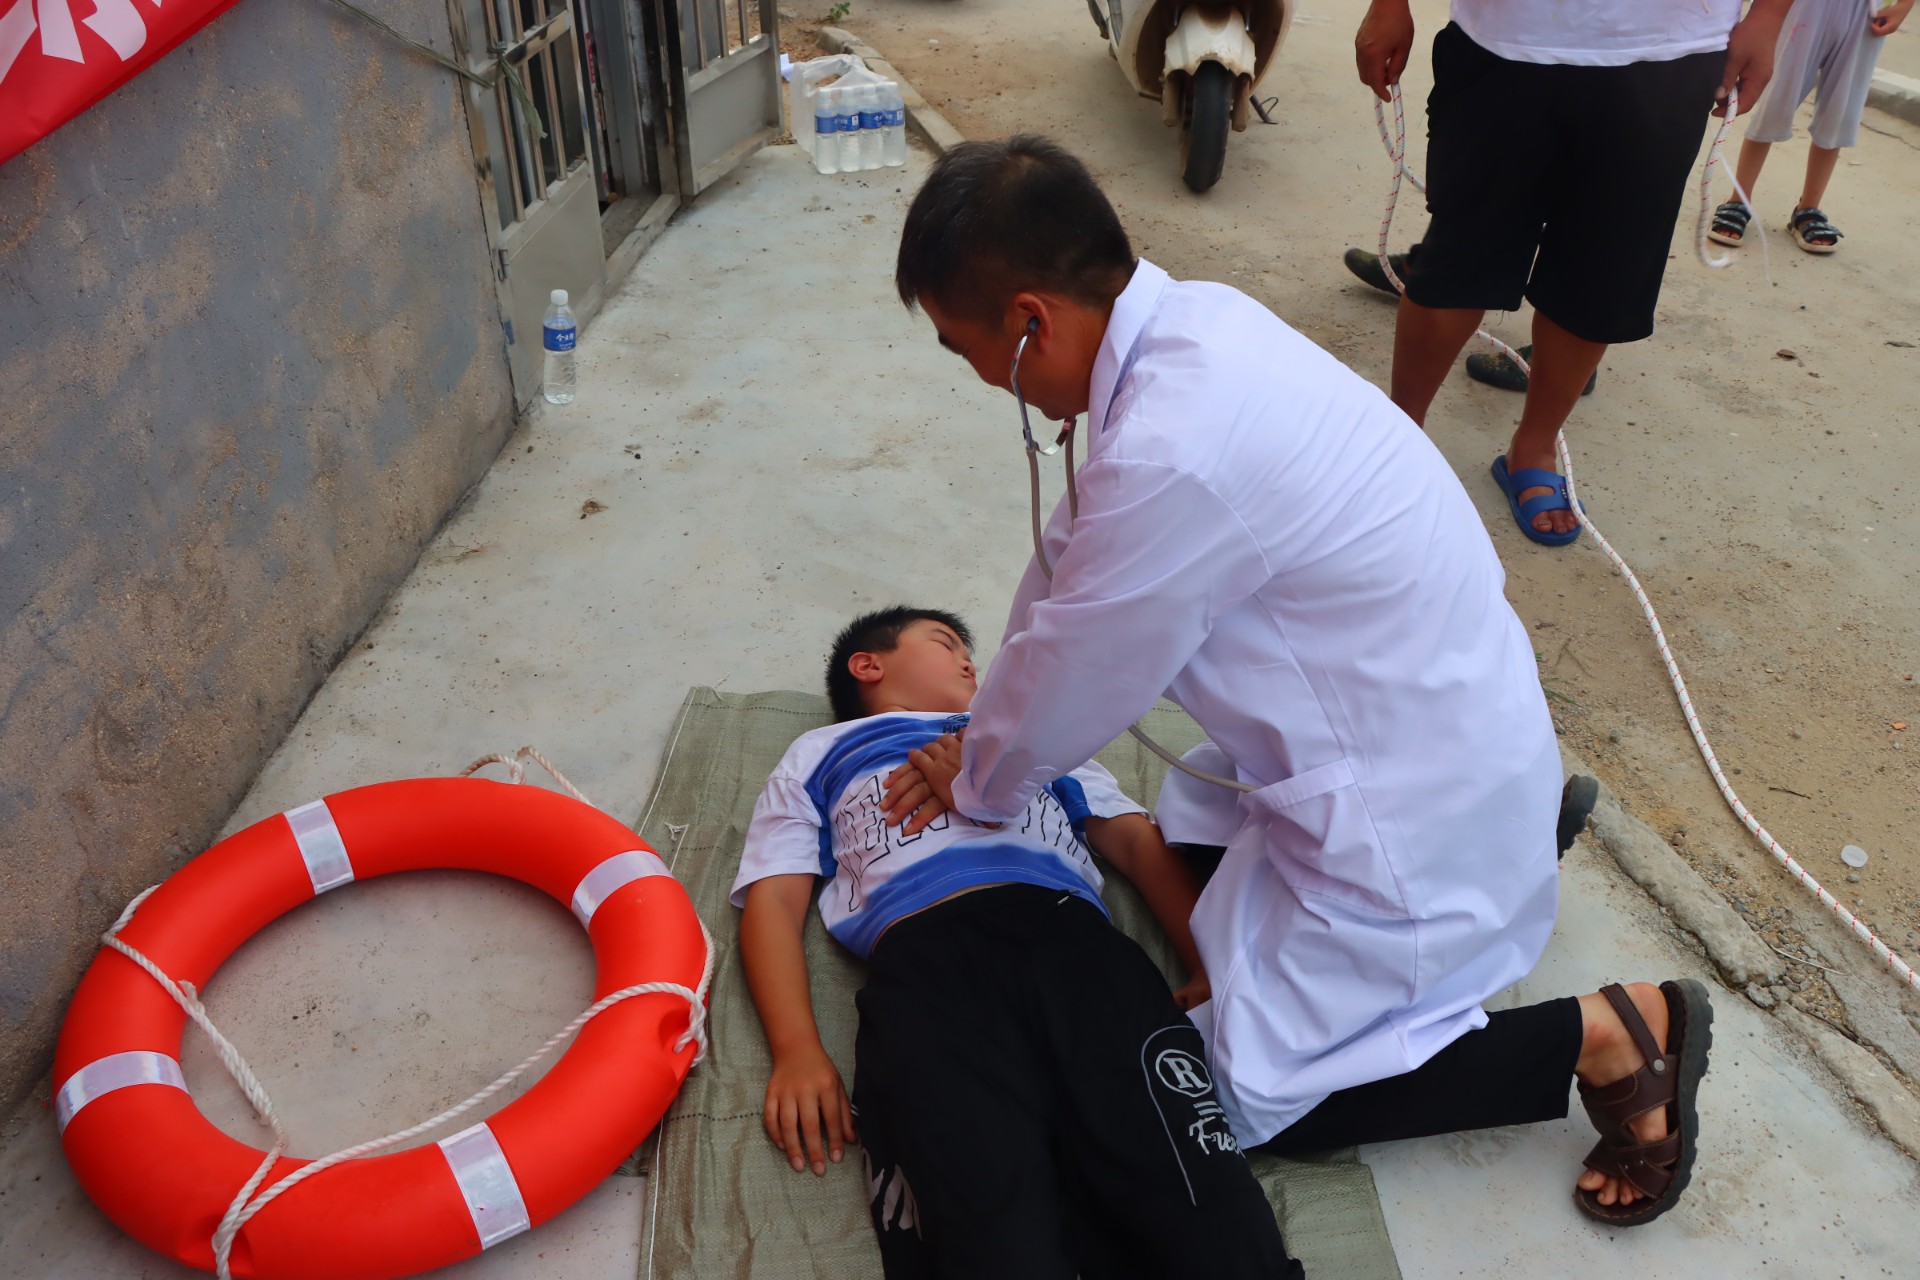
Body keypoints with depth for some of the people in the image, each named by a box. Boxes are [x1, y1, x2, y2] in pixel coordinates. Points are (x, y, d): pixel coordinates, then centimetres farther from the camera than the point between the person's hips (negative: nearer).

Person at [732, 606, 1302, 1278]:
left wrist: (1211, 960, 6)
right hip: (924, 964, -2)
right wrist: (797, 1050, -3)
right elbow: (773, 901, 18)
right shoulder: (819, 754, 34)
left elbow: (1137, 841, 27)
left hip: (1077, 943, 2)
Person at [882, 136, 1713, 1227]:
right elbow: (1074, 566, 5)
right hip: (1456, 720, 9)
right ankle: (1526, 825, 26)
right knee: (1201, 857, 29)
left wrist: (980, 787, 4)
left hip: (1415, 809, -8)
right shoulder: (1193, 321, -5)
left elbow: (1071, 689, -18)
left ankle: (1600, 1036, 7)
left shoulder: (1172, 453, -34)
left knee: (1247, 1095, 5)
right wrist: (984, 753, 10)